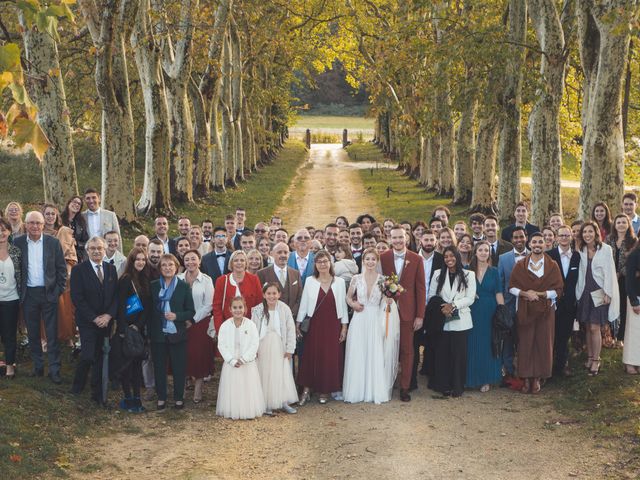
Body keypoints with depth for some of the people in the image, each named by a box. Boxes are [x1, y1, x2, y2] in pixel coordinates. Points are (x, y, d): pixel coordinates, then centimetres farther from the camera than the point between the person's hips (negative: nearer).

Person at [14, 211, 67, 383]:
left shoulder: (53, 242, -2)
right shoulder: (17, 243, 0)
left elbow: (61, 268, 2)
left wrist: (59, 290, -3)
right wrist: (19, 290, 2)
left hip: (49, 293, -1)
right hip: (28, 295, 2)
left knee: (52, 333, 0)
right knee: (33, 333, 10)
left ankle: (54, 369, 5)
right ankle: (38, 367, 22)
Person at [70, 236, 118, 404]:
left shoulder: (111, 269, 7)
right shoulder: (78, 269, -6)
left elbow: (116, 295, 6)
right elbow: (77, 298, -11)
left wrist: (109, 315, -8)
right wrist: (94, 318, -14)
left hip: (106, 321, 4)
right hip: (87, 321, -4)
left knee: (100, 357, 7)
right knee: (88, 356, -11)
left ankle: (97, 393, 16)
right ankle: (78, 385, 15)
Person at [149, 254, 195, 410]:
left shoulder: (184, 287, 1)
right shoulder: (153, 286, 5)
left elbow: (191, 312, 1)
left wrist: (177, 316, -16)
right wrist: (149, 333, -2)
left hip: (177, 334, -1)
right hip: (158, 334, 1)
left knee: (179, 368, 4)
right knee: (159, 367, 8)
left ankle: (179, 398, 17)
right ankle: (161, 398, 20)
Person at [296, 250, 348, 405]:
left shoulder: (339, 282, 1)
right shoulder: (310, 281, 0)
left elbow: (343, 305, 4)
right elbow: (304, 303, 2)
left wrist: (344, 327, 2)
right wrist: (298, 324, 1)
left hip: (333, 325, 1)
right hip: (315, 324, -1)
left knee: (331, 357, 4)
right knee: (311, 356, -1)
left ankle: (325, 390, 17)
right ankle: (306, 390, 6)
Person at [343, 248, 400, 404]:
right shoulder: (356, 279, 2)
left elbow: (388, 301, 6)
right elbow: (348, 297, 14)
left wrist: (389, 301, -16)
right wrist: (353, 304, -5)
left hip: (376, 322, -1)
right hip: (359, 321, 1)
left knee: (376, 357, 0)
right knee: (357, 357, 2)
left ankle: (376, 392, 11)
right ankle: (357, 391, 13)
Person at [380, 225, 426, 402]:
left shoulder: (416, 259, 1)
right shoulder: (382, 258, 1)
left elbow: (420, 288, 1)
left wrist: (420, 315, -3)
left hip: (407, 311, 0)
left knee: (407, 350, 4)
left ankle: (404, 387, 12)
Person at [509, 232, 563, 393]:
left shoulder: (552, 266, 3)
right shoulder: (520, 265, 5)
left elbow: (558, 290, -2)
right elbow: (512, 287, 3)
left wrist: (539, 294, -14)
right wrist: (524, 293, -15)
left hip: (545, 309, 0)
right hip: (525, 310, 0)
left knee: (543, 343, -1)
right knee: (525, 343, -1)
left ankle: (537, 378, 8)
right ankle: (527, 378, 6)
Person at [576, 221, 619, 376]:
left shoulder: (606, 249, -7)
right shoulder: (581, 250, 5)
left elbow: (609, 273, -8)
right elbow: (580, 273, 6)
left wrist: (608, 294, -11)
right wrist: (578, 293, 3)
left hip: (599, 293, -4)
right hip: (585, 293, 4)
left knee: (594, 328, -6)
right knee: (588, 328, 9)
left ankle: (596, 360, 4)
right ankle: (589, 358, 19)